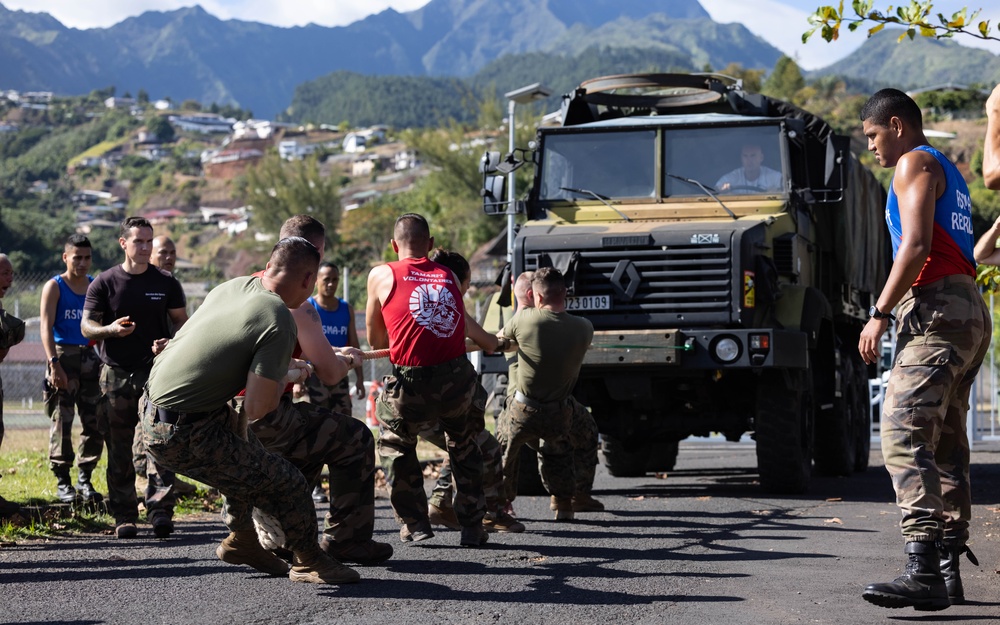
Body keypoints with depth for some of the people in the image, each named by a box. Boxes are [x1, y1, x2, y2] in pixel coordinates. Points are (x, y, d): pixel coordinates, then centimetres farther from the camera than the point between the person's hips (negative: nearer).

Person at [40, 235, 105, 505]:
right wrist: (54, 363, -19)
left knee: (95, 422, 2)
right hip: (64, 357, -4)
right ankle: (62, 482, 3)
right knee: (62, 422, -4)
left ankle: (85, 479, 12)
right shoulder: (54, 287, -2)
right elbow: (46, 327, -9)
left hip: (90, 358, 4)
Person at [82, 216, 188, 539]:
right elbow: (86, 326, 0)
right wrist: (110, 330, -22)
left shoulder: (166, 283, 5)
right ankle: (124, 516, 10)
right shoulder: (104, 283, 2)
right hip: (116, 373, 0)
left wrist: (170, 342, -11)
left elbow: (182, 321, 11)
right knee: (119, 449, 3)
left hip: (156, 371, 0)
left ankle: (161, 511, -13)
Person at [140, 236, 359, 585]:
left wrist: (278, 367, 35)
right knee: (289, 487, 1)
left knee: (245, 450, 31)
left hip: (151, 410, 9)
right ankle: (309, 563, 22)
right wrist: (287, 377, 1)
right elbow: (256, 409, -18)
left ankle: (241, 539, 36)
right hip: (183, 436, -9)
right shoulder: (279, 321, -17)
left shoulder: (233, 286, 6)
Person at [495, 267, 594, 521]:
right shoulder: (584, 328, -11)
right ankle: (564, 504, 29)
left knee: (503, 453, 23)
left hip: (521, 411, -2)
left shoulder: (525, 319, -17)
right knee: (558, 454, 30)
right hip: (558, 413, 2)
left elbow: (501, 338, 4)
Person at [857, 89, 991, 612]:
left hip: (936, 312, -11)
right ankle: (948, 569, 14)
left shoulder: (915, 163, -3)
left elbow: (916, 246, -16)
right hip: (968, 312, 11)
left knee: (905, 435, -19)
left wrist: (879, 313, -15)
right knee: (945, 442, 12)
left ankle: (923, 571, -29)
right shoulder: (948, 172, 27)